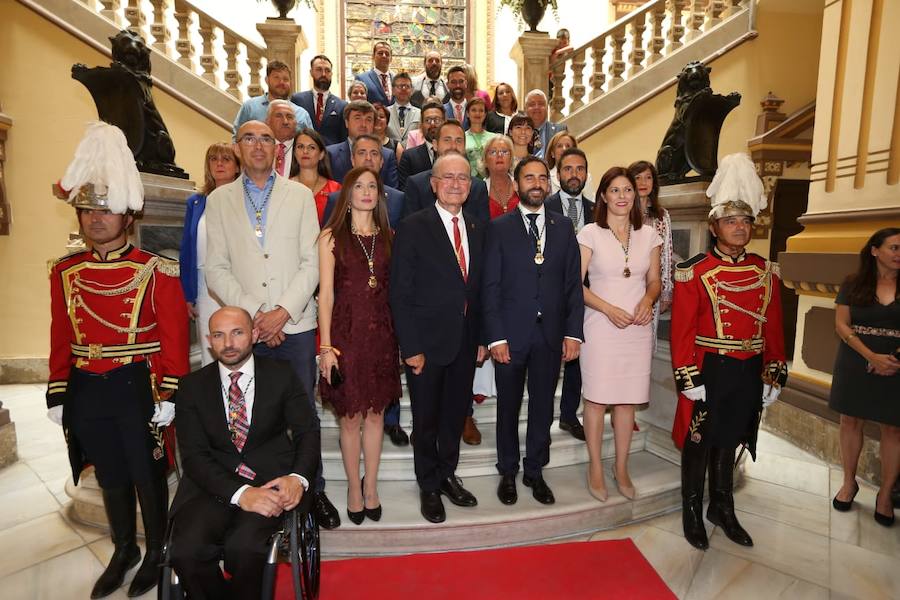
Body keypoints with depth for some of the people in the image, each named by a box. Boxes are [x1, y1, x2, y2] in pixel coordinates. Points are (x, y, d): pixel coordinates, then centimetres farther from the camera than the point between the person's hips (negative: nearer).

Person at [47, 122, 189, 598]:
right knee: (110, 479, 19)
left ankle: (156, 552, 32)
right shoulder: (64, 272, 4)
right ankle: (123, 551, 40)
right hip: (87, 394, 4)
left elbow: (174, 340, -11)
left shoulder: (157, 272, -10)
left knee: (148, 476, 10)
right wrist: (58, 395, 7)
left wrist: (168, 396, -14)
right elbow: (61, 339, 8)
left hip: (138, 389, -4)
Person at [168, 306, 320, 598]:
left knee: (242, 546, -27)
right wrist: (239, 493, -19)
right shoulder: (193, 386, 6)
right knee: (185, 551, -24)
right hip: (214, 483, 2)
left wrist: (298, 478, -17)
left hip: (269, 477, -1)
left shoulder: (281, 375, 4)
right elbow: (194, 454, -3)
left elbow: (308, 431, 3)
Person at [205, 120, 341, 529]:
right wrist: (253, 314, -9)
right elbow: (217, 269, 3)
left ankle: (314, 491, 22)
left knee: (304, 412, 6)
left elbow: (311, 263, -1)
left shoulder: (300, 195, 6)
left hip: (295, 324, 0)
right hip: (246, 327, 1)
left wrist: (282, 311, -11)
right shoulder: (220, 200, 9)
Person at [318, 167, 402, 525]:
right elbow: (325, 293, -5)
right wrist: (326, 346, -10)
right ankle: (354, 487, 26)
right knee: (350, 417, 7)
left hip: (382, 334, 3)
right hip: (346, 332, -3)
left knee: (375, 413, 12)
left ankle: (371, 486, 28)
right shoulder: (331, 237, -2)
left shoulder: (389, 236, 8)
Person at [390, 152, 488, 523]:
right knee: (426, 419, 12)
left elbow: (479, 288, 10)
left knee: (456, 414, 18)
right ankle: (429, 486, 33)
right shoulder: (413, 228, -9)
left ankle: (447, 475, 40)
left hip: (465, 342, 5)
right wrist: (411, 348, -15)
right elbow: (400, 294, -12)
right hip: (427, 342, -5)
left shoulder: (477, 229, 8)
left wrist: (482, 337, 6)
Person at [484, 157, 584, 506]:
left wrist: (574, 331, -2)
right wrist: (495, 336, -11)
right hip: (511, 333, -2)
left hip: (551, 334, 2)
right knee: (508, 407, 11)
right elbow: (490, 286, -4)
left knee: (542, 406, 13)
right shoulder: (499, 228, 0)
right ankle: (508, 473, 29)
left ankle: (535, 471, 31)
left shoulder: (563, 227, 8)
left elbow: (573, 283, 5)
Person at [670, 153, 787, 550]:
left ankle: (722, 509, 35)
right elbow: (682, 329, -12)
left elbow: (773, 328, 9)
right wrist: (689, 380, -14)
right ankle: (692, 512, 25)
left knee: (729, 441, 18)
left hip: (749, 373, 5)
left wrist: (774, 376, 8)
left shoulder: (766, 272, 6)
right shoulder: (694, 272, -10)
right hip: (709, 371, -4)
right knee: (699, 443, 8)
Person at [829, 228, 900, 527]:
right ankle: (849, 482, 23)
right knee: (851, 421, 8)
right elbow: (841, 325, -3)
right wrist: (872, 356, -14)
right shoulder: (854, 284, 1)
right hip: (856, 363, 0)